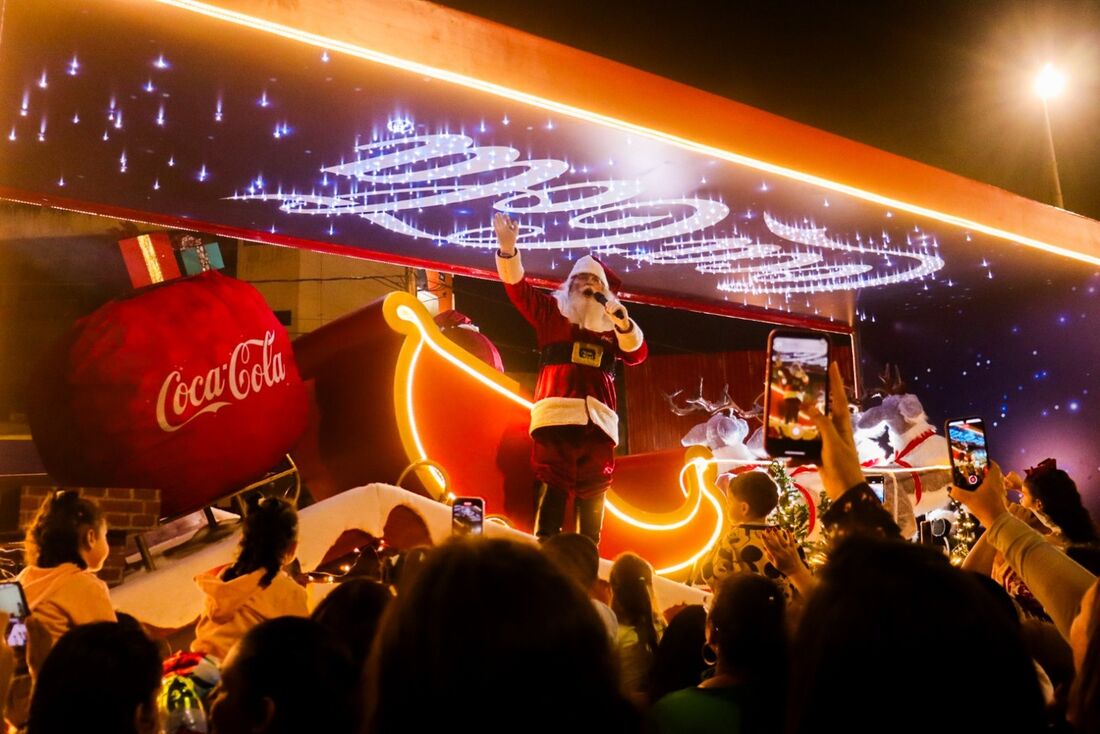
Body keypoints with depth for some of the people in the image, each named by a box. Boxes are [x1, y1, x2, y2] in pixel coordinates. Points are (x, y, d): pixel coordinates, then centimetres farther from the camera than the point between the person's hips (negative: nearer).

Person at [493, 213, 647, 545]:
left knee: (593, 496, 5)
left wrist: (624, 323, -10)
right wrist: (508, 248, -8)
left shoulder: (613, 325, 21)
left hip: (599, 419, 3)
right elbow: (518, 288, 7)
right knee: (553, 490, -9)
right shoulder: (552, 311, 17)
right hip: (558, 414, -3)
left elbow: (637, 354, 8)